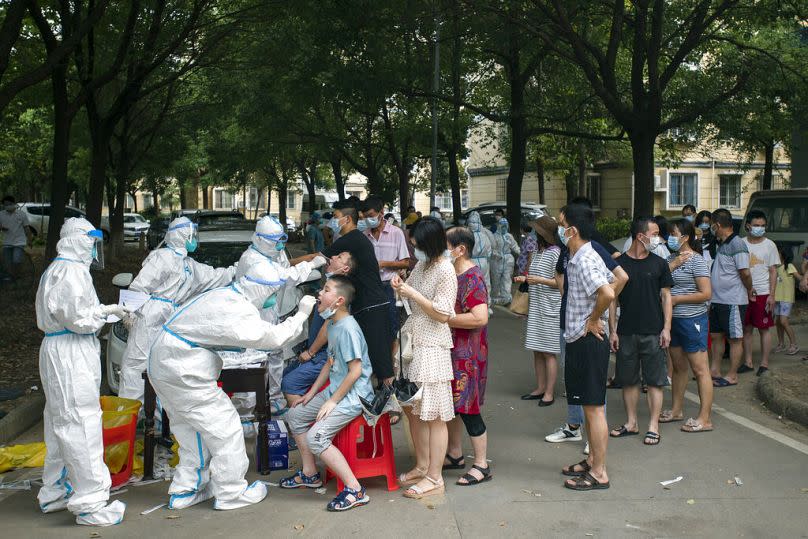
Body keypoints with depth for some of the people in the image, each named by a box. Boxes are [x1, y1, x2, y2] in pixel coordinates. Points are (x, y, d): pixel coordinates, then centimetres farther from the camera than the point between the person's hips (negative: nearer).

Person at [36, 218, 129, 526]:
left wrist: (103, 310, 11)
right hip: (70, 354, -11)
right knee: (81, 424, -9)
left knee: (61, 425, 18)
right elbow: (78, 317, -21)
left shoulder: (57, 269, 19)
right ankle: (90, 504, -6)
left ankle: (54, 494, 30)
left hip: (60, 350, 11)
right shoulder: (71, 270, -15)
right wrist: (107, 312, -5)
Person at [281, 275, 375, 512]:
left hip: (353, 395, -10)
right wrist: (312, 392, 17)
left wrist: (333, 401, -18)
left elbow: (356, 371, -23)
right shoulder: (332, 324, 9)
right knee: (295, 415, 16)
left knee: (316, 437, -21)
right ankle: (309, 474, 26)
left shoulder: (348, 328, -22)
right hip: (335, 390, 11)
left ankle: (355, 490, -15)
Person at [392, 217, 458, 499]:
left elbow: (443, 314, -16)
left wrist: (413, 294, -17)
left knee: (433, 415, -2)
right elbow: (410, 291, 22)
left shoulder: (445, 271, -14)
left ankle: (434, 478, 6)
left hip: (431, 346, -9)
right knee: (413, 409, 15)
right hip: (412, 340, 9)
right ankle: (422, 466, 29)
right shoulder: (421, 265, 10)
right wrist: (400, 287, 1)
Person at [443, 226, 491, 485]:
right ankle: (455, 455, 31)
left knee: (467, 408, -3)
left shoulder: (472, 278, -18)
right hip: (451, 351, 9)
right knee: (450, 404, 16)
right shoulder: (452, 274, 11)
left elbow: (480, 318, -29)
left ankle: (482, 466, 8)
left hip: (467, 354, -9)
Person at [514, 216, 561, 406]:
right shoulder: (538, 252, 14)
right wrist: (525, 279, 9)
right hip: (535, 307, 8)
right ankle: (540, 388, 21)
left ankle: (549, 392, 4)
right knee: (537, 351, 12)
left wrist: (541, 280, -22)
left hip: (549, 308, -8)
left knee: (548, 352, -3)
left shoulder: (556, 253, -12)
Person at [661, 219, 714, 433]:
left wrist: (676, 299, -15)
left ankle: (704, 419, 1)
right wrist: (672, 265, -12)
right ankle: (676, 410, 28)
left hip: (692, 320, -8)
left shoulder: (696, 260, -13)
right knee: (678, 366, 17)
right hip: (674, 319, 9)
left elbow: (706, 294, -18)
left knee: (700, 369, -3)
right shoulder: (672, 258, 11)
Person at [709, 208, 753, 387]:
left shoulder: (737, 245, -16)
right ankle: (715, 371, 25)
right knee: (716, 336, 15)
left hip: (733, 302, -9)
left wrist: (749, 290, -4)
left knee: (735, 339, 2)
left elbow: (745, 273, -18)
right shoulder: (721, 245, 13)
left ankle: (732, 376, 9)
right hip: (717, 300, 9)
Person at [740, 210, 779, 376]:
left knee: (764, 329, 3)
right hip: (744, 292, 2)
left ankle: (764, 364, 9)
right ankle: (748, 362, 16)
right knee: (746, 329, 7)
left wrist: (772, 295, -8)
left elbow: (773, 271, -1)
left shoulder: (769, 245, -1)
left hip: (763, 293, -2)